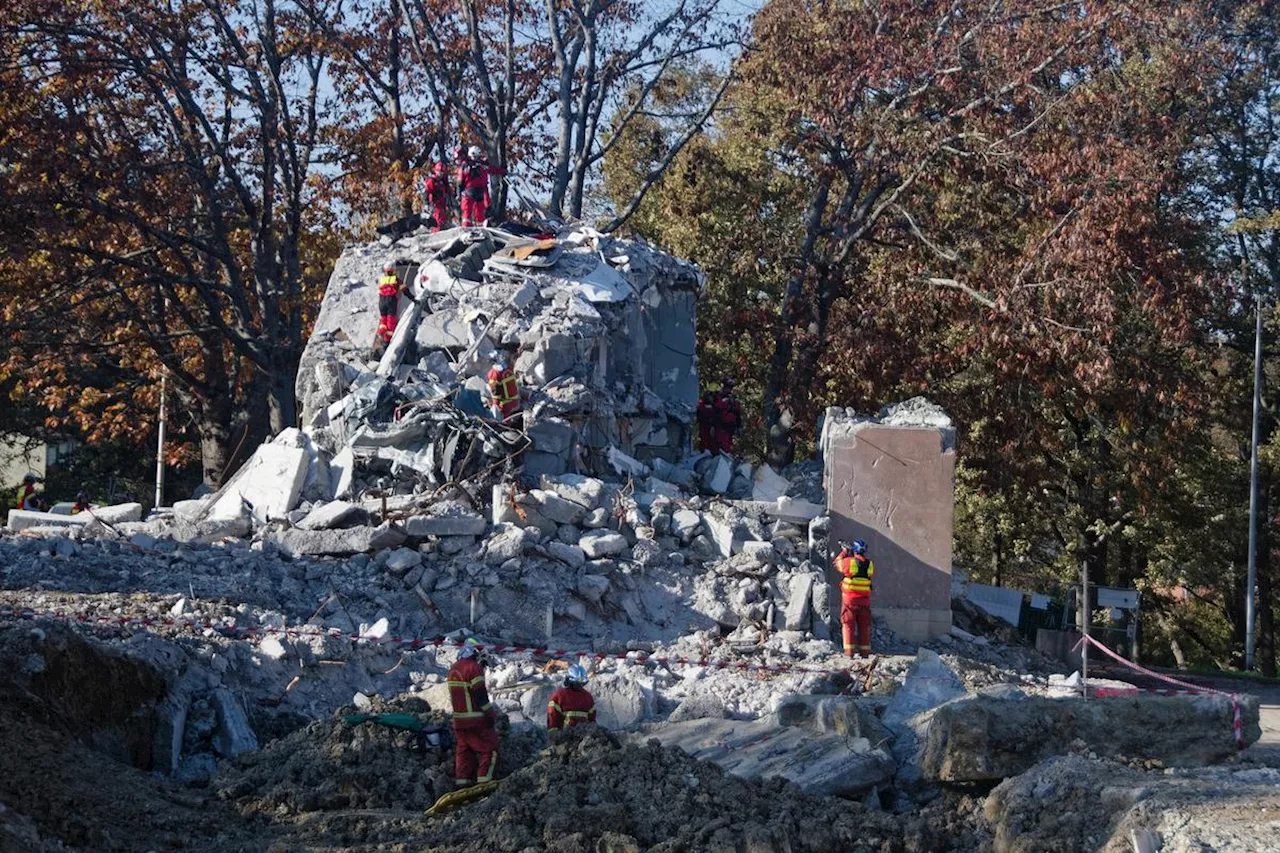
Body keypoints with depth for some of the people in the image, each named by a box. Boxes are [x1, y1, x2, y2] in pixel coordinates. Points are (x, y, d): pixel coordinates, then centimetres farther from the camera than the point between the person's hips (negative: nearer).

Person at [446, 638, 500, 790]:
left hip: (458, 719, 8)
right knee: (490, 748, 0)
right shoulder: (473, 667, -15)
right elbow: (480, 694, -17)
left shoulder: (453, 668, 12)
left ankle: (461, 780, 13)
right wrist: (491, 714, -11)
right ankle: (484, 779, -6)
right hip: (476, 719, -8)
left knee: (464, 749, 14)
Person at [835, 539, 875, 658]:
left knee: (848, 625, 2)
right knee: (864, 626, 11)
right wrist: (851, 554, 24)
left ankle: (849, 651, -3)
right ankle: (864, 651, 12)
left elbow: (837, 563, 8)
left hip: (850, 599, -3)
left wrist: (844, 552, 21)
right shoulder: (869, 564, -1)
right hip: (864, 600, 3)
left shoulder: (848, 562, -12)